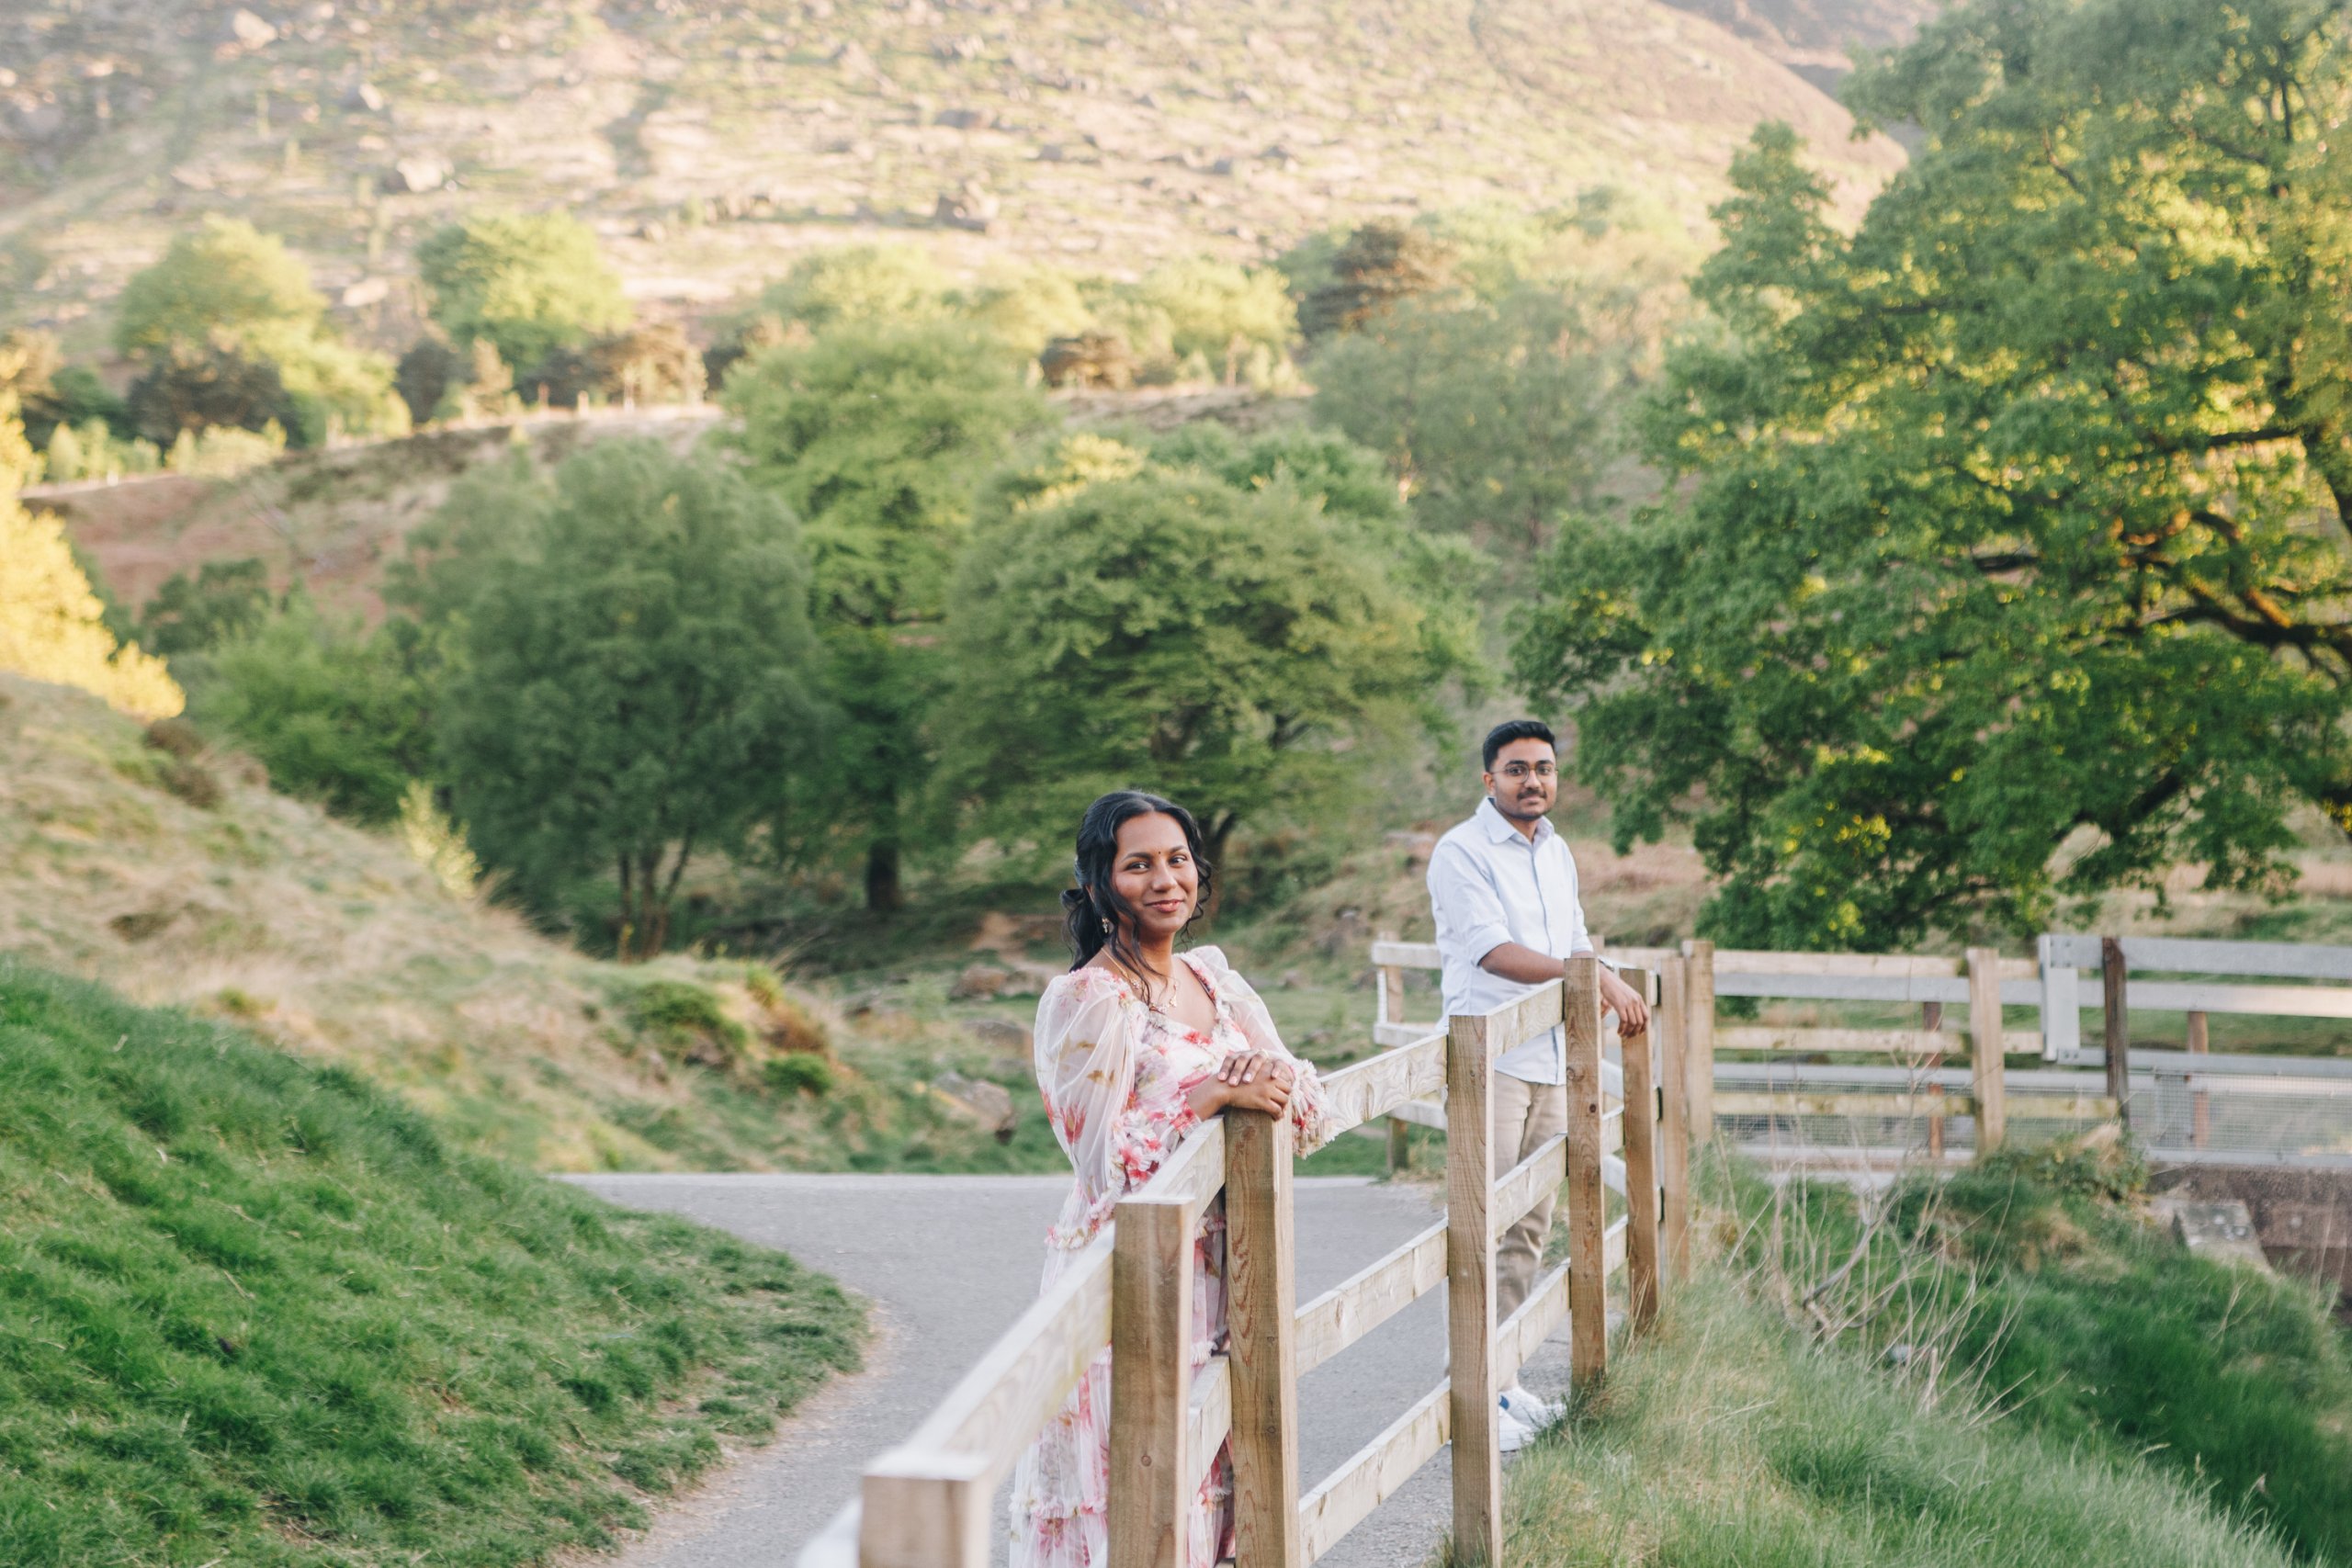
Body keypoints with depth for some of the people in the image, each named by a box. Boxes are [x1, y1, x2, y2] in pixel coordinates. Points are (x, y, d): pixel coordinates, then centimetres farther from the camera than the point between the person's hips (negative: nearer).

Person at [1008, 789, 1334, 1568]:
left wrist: (1268, 1070, -12)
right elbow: (1106, 1160, -16)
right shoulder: (1083, 1000, -12)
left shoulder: (1212, 977, 10)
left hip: (1213, 1272, 7)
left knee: (1201, 1491, 10)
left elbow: (1310, 1111, 9)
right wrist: (1217, 1095, -19)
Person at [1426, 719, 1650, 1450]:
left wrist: (1607, 991, 7)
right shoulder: (1461, 854, -9)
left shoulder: (1557, 853, 16)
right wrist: (1600, 977, -22)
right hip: (1490, 1061, -8)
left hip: (1550, 1061, 8)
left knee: (1530, 1226, 9)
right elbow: (1494, 951, -19)